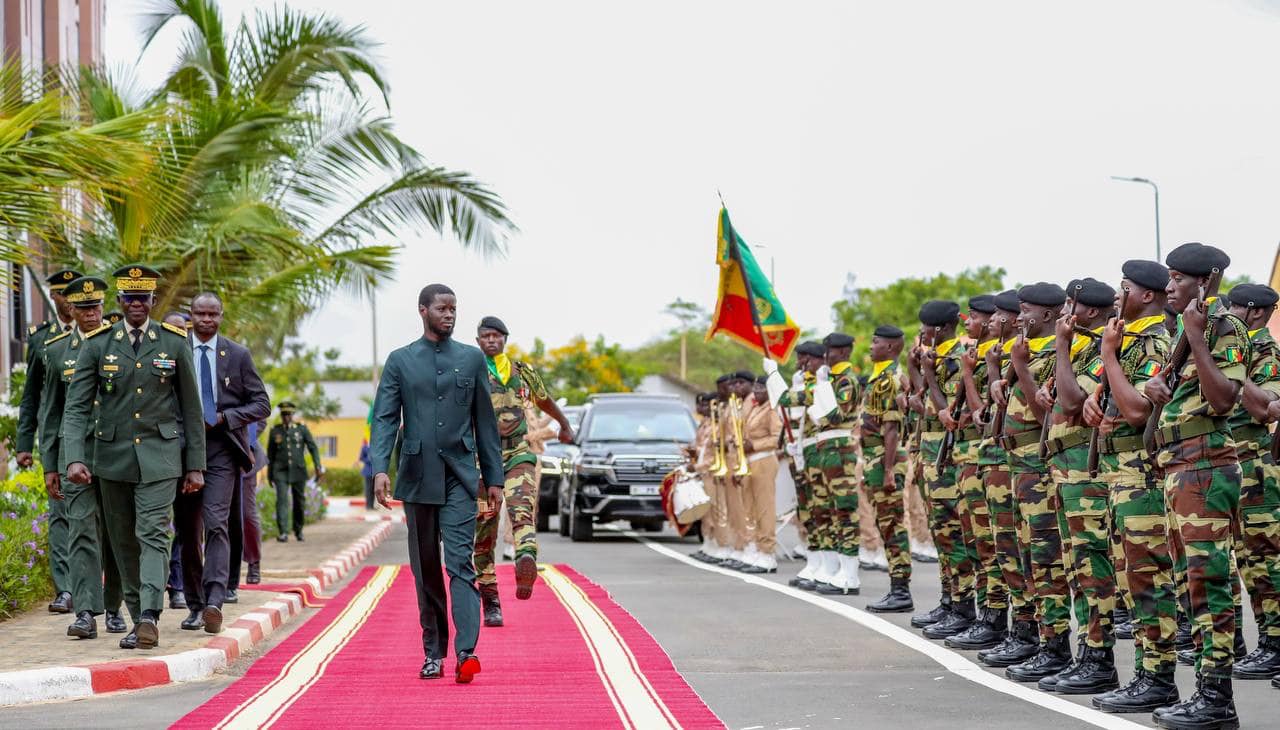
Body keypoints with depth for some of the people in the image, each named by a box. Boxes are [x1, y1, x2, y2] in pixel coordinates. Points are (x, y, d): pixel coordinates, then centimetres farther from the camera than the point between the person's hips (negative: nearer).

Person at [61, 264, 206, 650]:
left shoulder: (175, 344, 2)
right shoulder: (97, 346, 2)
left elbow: (191, 408, 6)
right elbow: (76, 407, -2)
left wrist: (196, 465, 3)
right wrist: (74, 458, -15)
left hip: (159, 455, -2)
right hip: (112, 456, 2)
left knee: (153, 535, -15)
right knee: (124, 542, 6)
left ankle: (150, 616, -25)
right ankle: (138, 619, 15)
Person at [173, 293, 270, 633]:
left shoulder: (238, 355, 6)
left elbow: (261, 404, 5)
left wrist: (224, 418, -9)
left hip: (222, 450, -2)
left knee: (216, 525, -16)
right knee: (188, 531, 7)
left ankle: (214, 602, -25)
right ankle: (195, 605, 17)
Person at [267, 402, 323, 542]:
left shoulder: (302, 429, 1)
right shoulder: (274, 431, 3)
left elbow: (313, 448, -3)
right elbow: (270, 454, 10)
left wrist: (318, 467, -14)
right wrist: (269, 475, 11)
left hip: (298, 471, 1)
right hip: (281, 472, -1)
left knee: (300, 502, 8)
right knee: (282, 500, -17)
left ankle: (298, 530, 29)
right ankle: (283, 534, -23)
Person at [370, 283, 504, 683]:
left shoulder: (472, 358, 8)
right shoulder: (400, 361, 6)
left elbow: (485, 421, 10)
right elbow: (385, 418, 0)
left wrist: (494, 478, 8)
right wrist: (380, 469, -15)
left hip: (459, 477, -1)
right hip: (417, 477, 1)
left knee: (460, 562, -13)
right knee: (425, 569, 7)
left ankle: (466, 651, -22)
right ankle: (434, 652, 16)